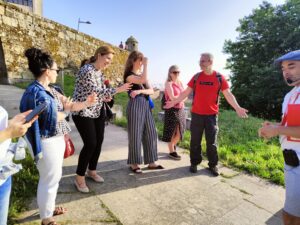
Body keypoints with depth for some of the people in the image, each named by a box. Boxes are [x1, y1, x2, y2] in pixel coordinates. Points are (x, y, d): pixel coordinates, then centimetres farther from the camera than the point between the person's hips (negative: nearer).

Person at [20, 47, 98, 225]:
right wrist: (64, 111, -5)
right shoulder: (36, 91, -21)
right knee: (49, 179, 7)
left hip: (56, 139, 9)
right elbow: (52, 118, -23)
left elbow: (69, 106, 10)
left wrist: (86, 103, -3)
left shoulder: (50, 90, 7)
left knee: (54, 176, 23)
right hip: (47, 142, -9)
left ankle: (50, 207, 45)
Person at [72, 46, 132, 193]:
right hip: (83, 112, -8)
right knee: (90, 144, -10)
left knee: (99, 141, 9)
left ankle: (92, 171, 28)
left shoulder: (100, 71, 10)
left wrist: (104, 97, -1)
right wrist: (117, 90, -23)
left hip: (98, 111, 9)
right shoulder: (87, 70, -18)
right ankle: (79, 177, 9)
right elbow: (94, 91, -25)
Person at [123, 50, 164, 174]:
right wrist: (146, 64, -11)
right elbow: (143, 80, -23)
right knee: (135, 135, -2)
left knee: (150, 133, 6)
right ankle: (134, 163, 13)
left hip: (146, 105, 7)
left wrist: (140, 91, -12)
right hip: (135, 105, -7)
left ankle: (151, 162, 17)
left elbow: (151, 90, 7)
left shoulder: (142, 75, 20)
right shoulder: (129, 75, -3)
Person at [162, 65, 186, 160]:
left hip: (181, 109, 7)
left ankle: (173, 145, 37)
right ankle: (172, 152, 18)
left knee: (180, 131, 13)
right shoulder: (168, 83, -9)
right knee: (172, 131, 4)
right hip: (172, 110, -7)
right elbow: (172, 97, -18)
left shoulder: (180, 83, 12)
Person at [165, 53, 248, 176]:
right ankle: (194, 163, 23)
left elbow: (228, 95, -3)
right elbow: (186, 92, 7)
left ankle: (213, 165, 22)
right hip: (196, 114, 1)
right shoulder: (196, 77, 3)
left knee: (212, 141, 6)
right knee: (195, 141, 8)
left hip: (212, 115, -1)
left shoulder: (219, 77, -1)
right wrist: (174, 102, 3)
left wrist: (237, 108, -16)